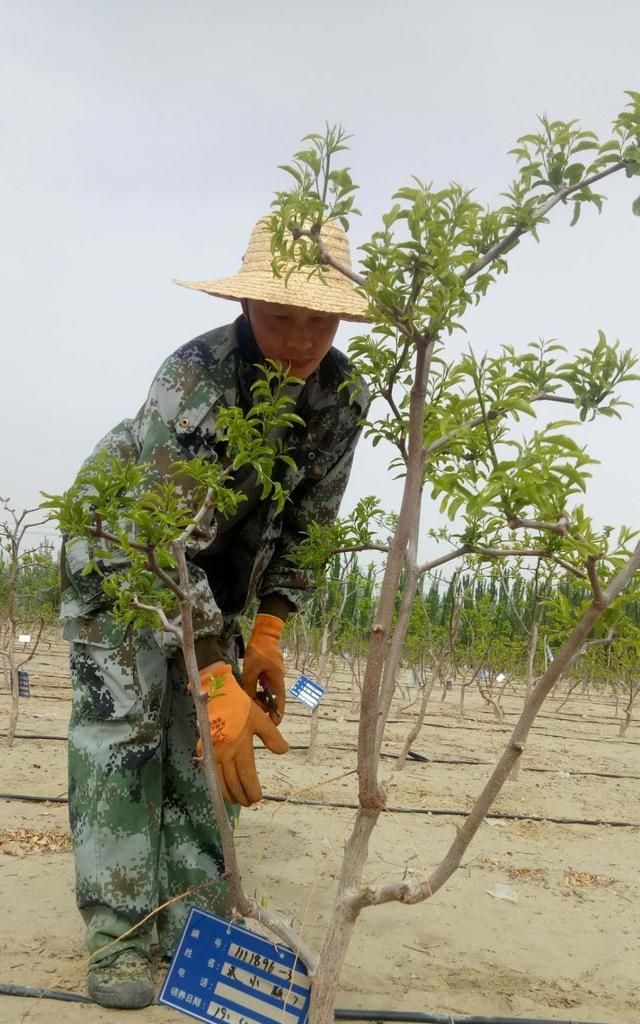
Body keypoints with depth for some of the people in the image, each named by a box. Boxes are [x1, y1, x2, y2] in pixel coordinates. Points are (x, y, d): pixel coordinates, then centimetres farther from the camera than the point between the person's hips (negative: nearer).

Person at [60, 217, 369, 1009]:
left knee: (202, 734, 3)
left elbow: (307, 521, -5)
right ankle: (117, 936, -3)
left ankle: (195, 923, 12)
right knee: (123, 720, -13)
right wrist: (219, 684, -44)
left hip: (220, 565, 5)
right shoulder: (194, 379, -35)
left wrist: (267, 634, -9)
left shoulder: (342, 396, -17)